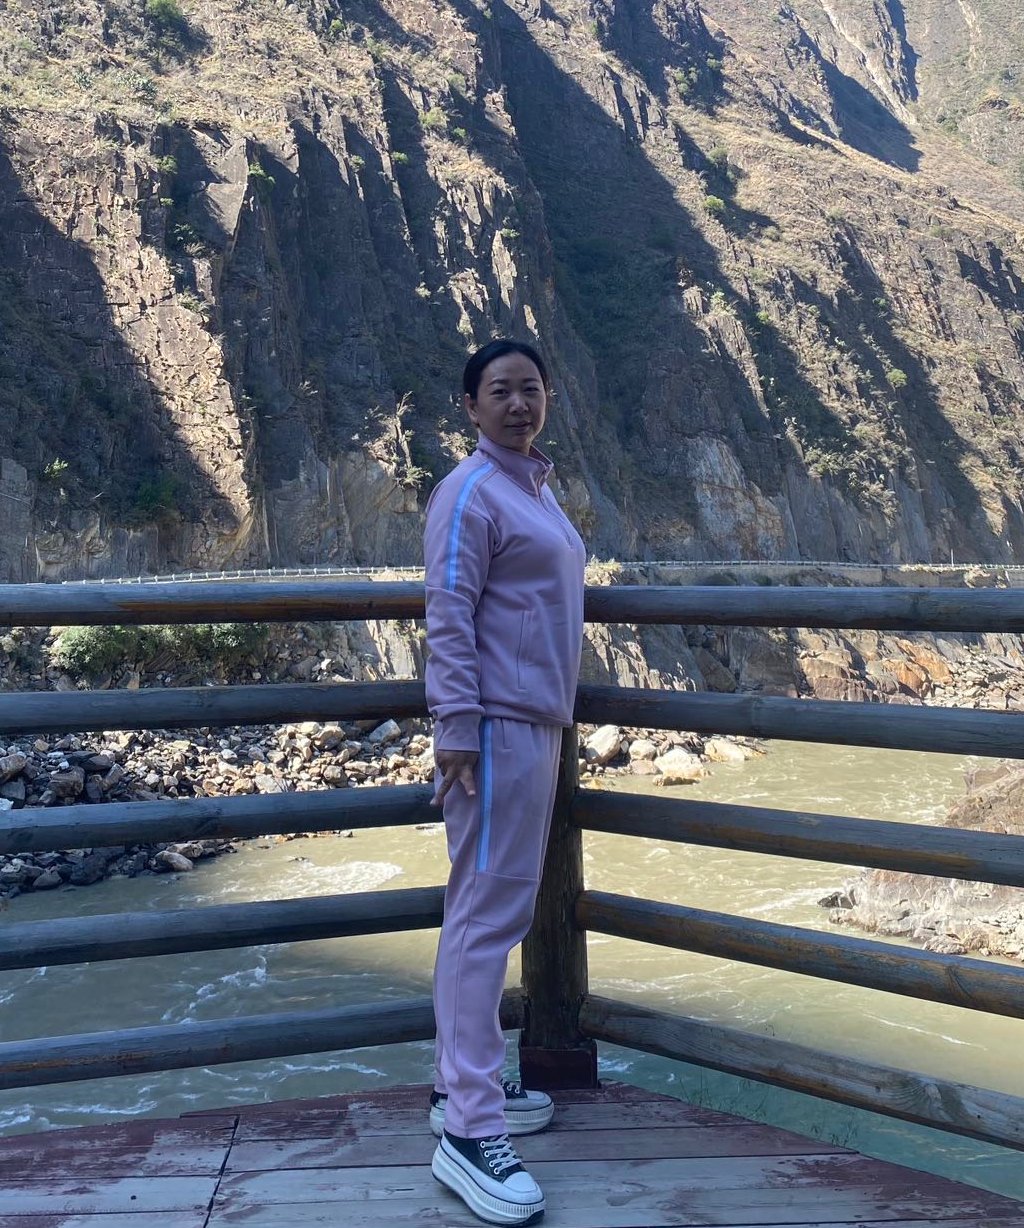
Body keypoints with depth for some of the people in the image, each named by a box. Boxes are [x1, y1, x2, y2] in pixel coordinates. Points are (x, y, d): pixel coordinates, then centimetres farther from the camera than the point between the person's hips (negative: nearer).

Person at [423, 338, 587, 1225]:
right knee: (488, 912, -11)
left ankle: (465, 1084, 23)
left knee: (495, 909, 13)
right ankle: (467, 1130, -6)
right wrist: (457, 729, -23)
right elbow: (448, 619, -17)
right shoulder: (472, 492, -10)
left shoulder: (537, 488, 18)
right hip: (496, 727, -10)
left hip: (538, 724, 10)